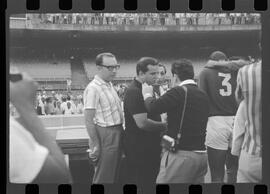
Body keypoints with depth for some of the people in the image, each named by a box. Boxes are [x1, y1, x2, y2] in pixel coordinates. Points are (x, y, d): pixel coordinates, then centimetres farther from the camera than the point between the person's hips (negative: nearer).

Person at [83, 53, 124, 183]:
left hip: (116, 134, 9)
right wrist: (95, 145, -20)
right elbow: (89, 121, -19)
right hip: (105, 135, -9)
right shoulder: (93, 88, -18)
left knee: (114, 175, 18)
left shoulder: (109, 85, 10)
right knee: (104, 178, 0)